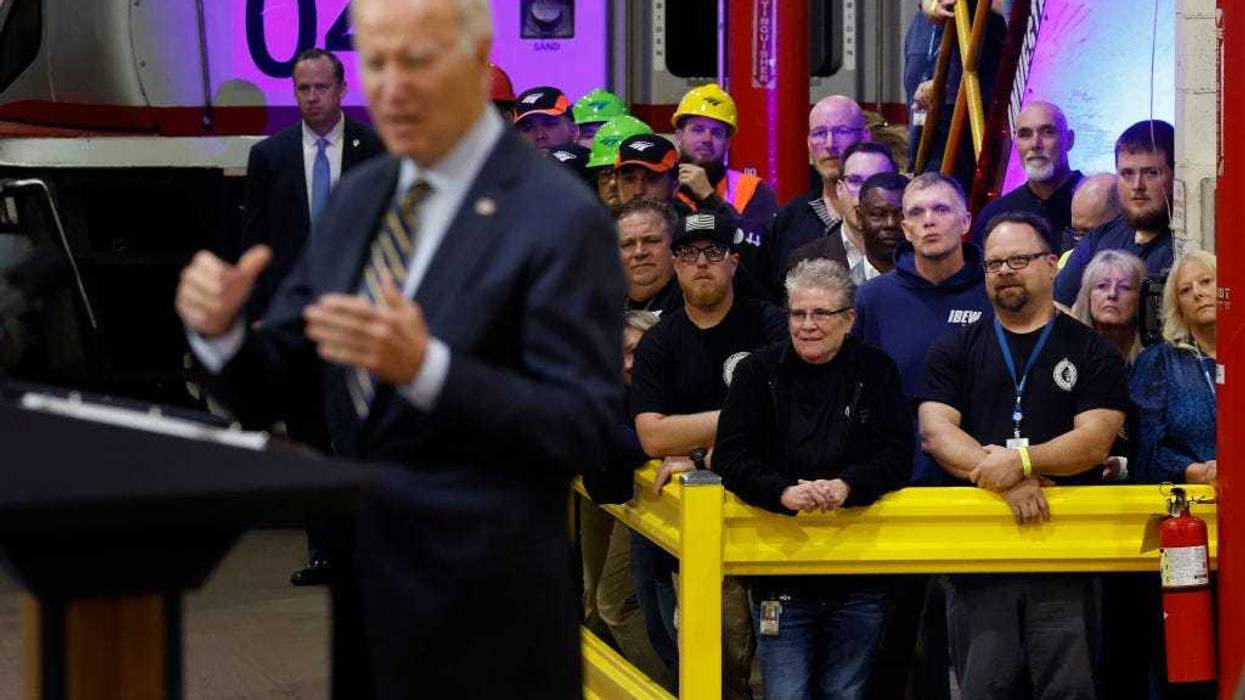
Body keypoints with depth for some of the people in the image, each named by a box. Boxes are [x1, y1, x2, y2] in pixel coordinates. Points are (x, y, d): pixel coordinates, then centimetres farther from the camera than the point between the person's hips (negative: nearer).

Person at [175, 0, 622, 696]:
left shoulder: (563, 220, -13)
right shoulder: (358, 197, 9)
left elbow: (589, 428, -17)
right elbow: (272, 391, 11)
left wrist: (425, 367, -29)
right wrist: (220, 328, -11)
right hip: (350, 580, 6)